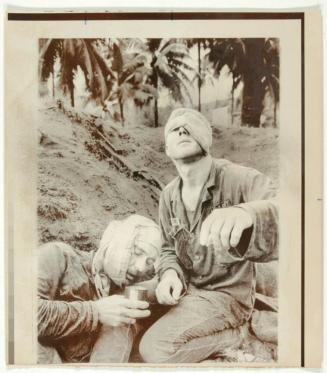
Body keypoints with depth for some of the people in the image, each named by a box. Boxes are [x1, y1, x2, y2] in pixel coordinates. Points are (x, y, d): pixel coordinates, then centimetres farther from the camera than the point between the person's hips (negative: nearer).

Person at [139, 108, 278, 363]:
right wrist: (170, 273, -13)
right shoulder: (169, 195, 2)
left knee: (156, 350, -22)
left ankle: (232, 334, 2)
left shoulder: (243, 180, -20)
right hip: (185, 287, 7)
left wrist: (249, 214, -62)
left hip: (224, 294, -7)